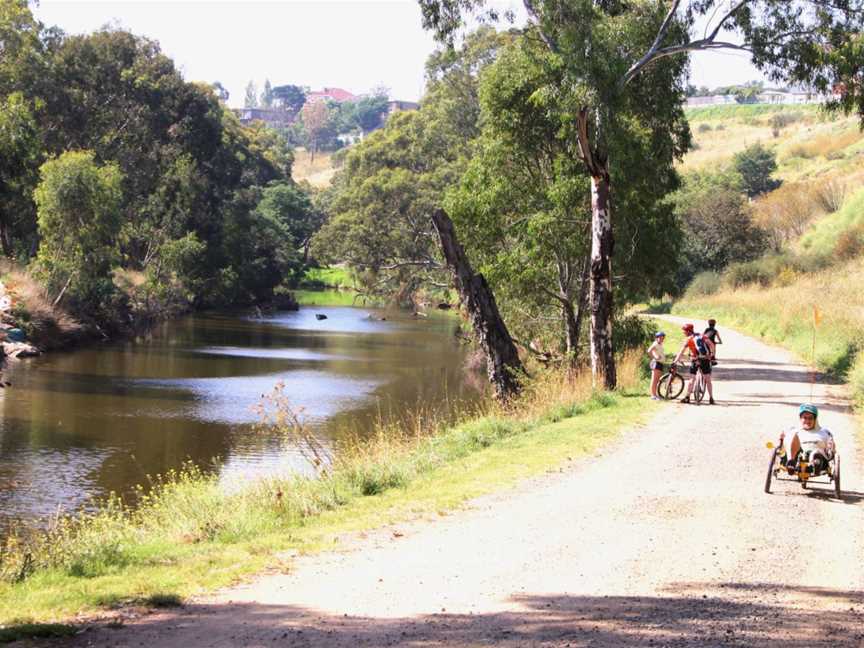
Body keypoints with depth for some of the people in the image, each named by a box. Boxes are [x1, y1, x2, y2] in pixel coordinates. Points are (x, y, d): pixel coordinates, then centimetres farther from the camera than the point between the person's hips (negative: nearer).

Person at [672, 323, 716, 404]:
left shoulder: (688, 339, 3)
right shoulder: (702, 336, 11)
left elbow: (681, 352, -2)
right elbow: (711, 344, 1)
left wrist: (675, 362, -2)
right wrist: (711, 354, 13)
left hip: (695, 360, -3)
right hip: (706, 360, 3)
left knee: (692, 379, 6)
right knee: (708, 380, 9)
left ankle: (687, 397, 3)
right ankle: (711, 399, 7)